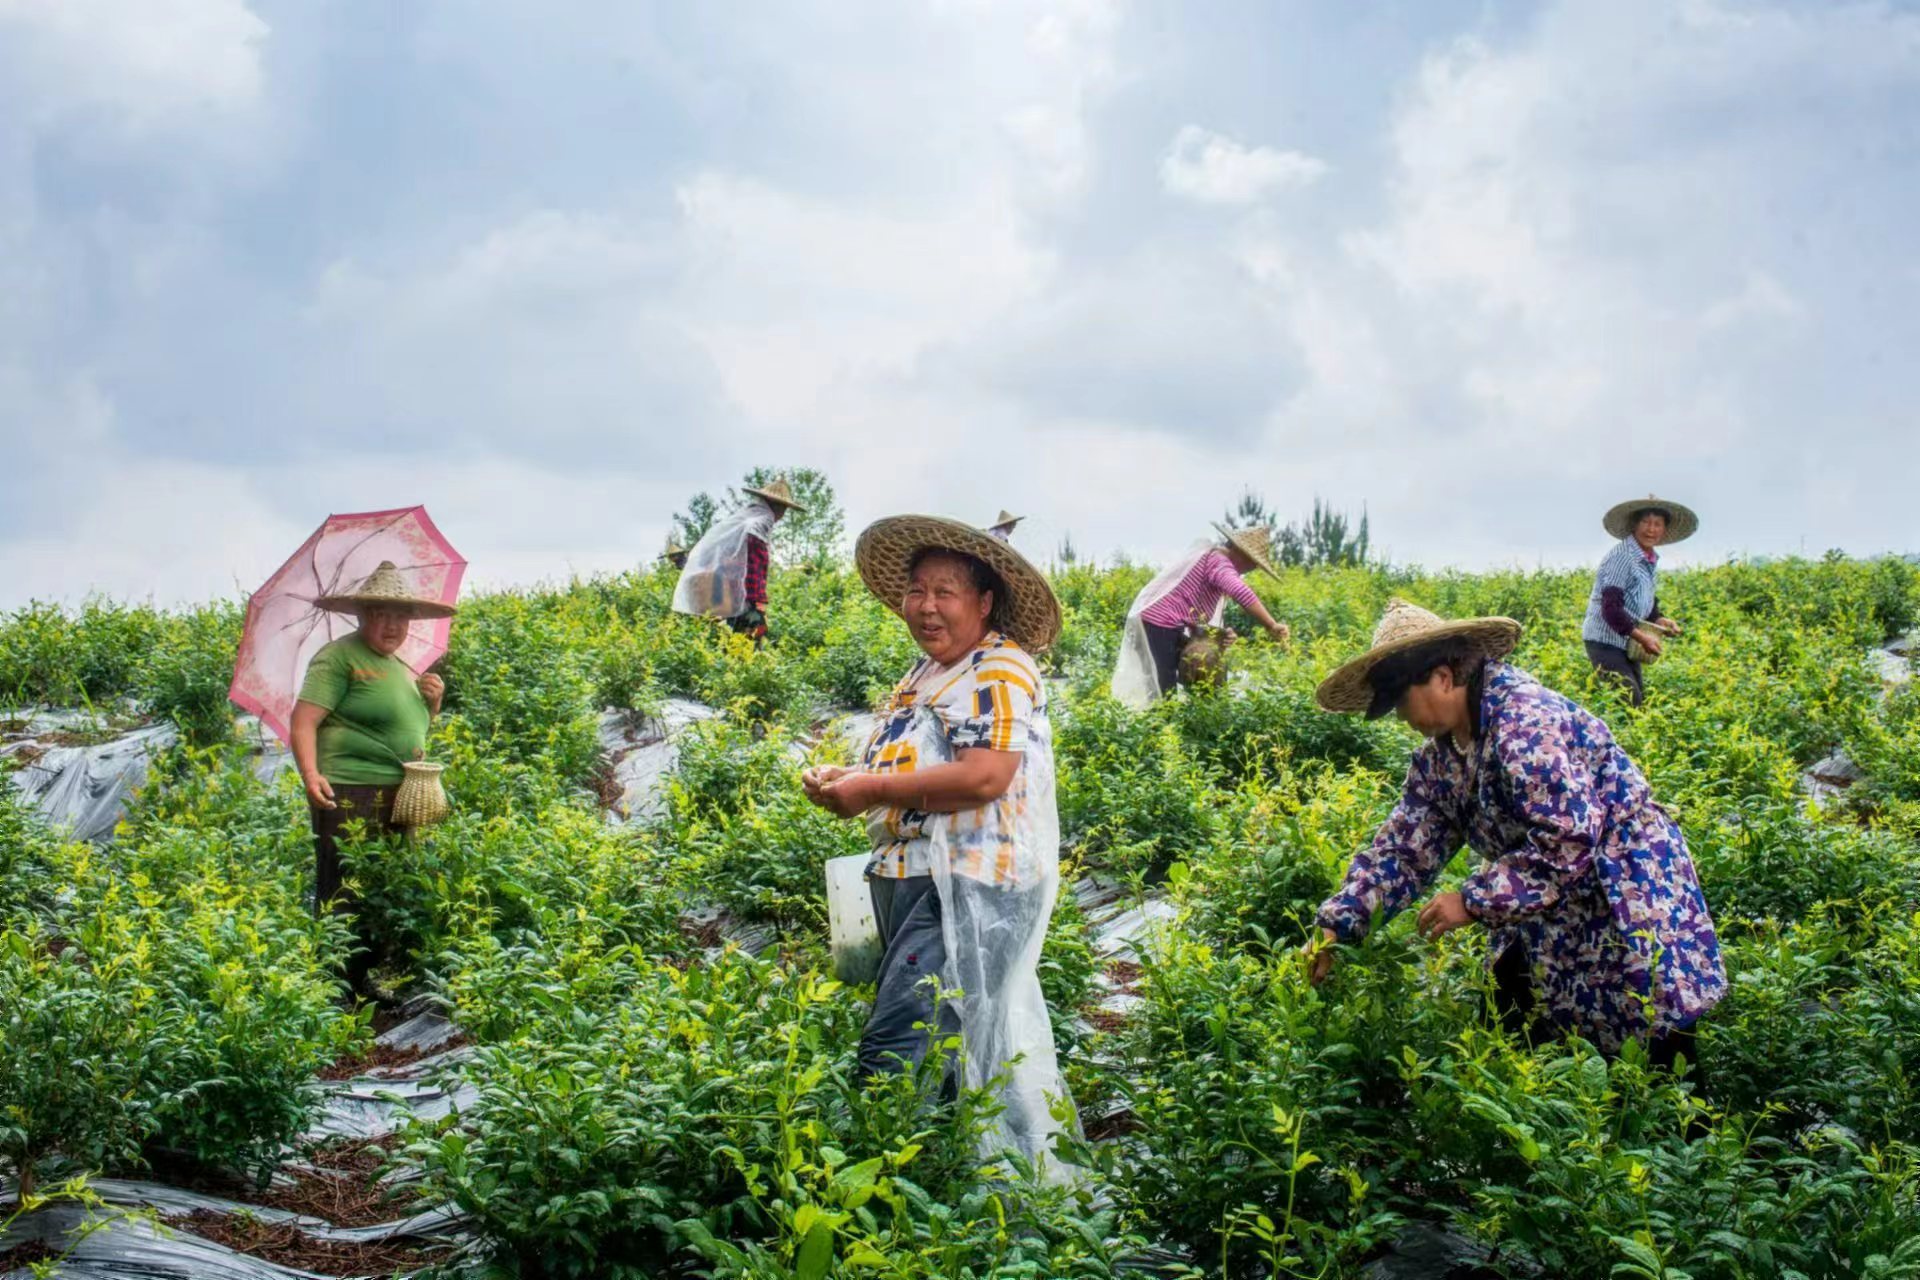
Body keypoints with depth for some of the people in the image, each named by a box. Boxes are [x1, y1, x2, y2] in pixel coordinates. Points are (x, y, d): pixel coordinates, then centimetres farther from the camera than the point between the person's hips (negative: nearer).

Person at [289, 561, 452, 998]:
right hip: (351, 797, -8)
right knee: (346, 898, -9)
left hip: (399, 798, 8)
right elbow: (304, 719, -13)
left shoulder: (403, 667, 21)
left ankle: (367, 980, 21)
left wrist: (432, 702, 12)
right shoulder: (339, 656, -4)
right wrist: (310, 773, -28)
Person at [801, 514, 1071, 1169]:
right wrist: (846, 776, 9)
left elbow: (983, 777, -24)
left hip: (968, 891, -10)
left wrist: (872, 788, -15)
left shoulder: (1001, 671, -11)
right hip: (909, 880, 10)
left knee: (895, 1053, -15)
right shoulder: (924, 674, 17)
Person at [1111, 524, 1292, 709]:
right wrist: (1272, 626, -32)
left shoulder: (1211, 557, 19)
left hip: (1158, 623, 10)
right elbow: (1242, 593, -32)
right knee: (1165, 693, -11)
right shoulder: (1218, 561, -12)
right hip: (1160, 625, -10)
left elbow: (1194, 612, 16)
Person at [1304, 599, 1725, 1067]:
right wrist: (1338, 923, -7)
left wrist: (1473, 902, -25)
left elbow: (1569, 840, -29)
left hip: (1627, 905, -9)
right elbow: (1403, 848, 3)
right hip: (1549, 919, 9)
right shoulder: (1440, 753, 3)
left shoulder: (1524, 720, -25)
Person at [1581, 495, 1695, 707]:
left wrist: (1660, 621, 2)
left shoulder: (1649, 560, 10)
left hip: (1627, 644, 9)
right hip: (1606, 640, -9)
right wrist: (1642, 637, -21)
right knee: (1628, 700, -17)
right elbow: (1611, 609, -23)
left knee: (1640, 700, 8)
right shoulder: (1622, 556, -17)